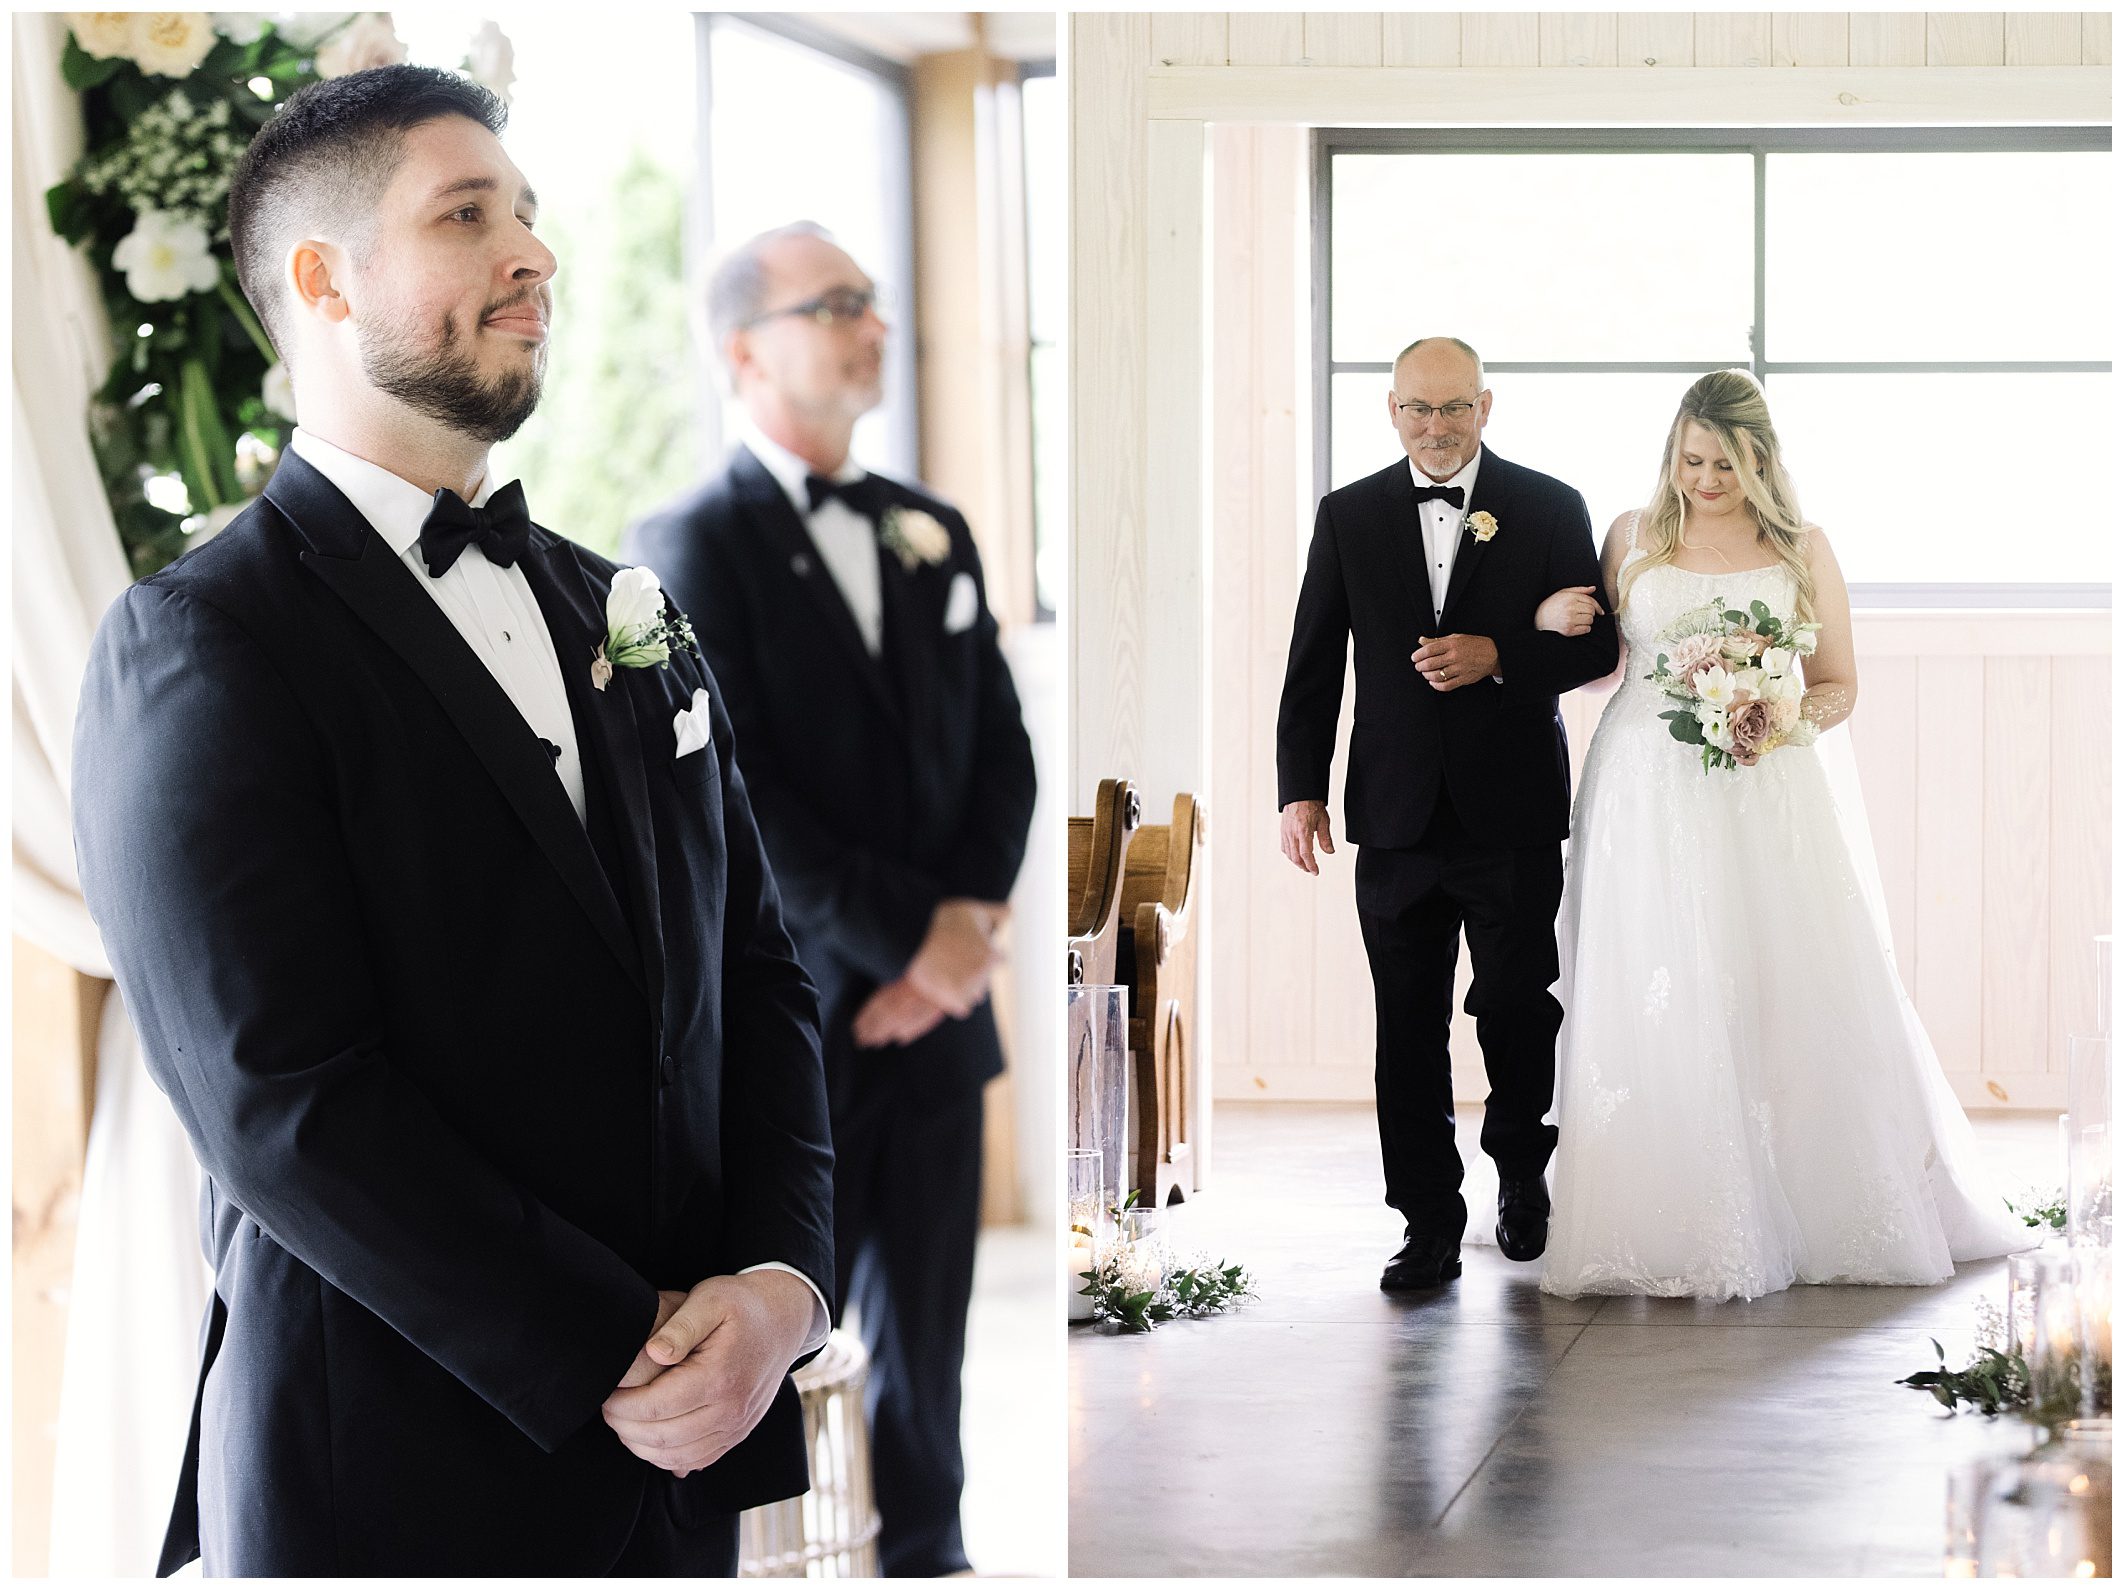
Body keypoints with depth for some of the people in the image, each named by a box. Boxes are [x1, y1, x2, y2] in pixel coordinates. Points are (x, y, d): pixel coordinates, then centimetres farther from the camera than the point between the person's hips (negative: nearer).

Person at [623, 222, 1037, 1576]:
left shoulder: (933, 533, 13)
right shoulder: (692, 548, -7)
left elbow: (1002, 752, 10)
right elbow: (724, 801, -15)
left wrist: (969, 926, -6)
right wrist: (914, 936, -14)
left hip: (934, 1006, 5)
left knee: (925, 1337, 10)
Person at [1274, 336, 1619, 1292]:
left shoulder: (1549, 510, 2)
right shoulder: (1348, 516, 7)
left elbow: (1597, 643, 1)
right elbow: (1314, 665, 7)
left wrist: (1498, 658, -16)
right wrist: (1301, 787, 0)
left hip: (1513, 813, -1)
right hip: (1398, 815, 1)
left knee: (1517, 1008, 4)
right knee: (1408, 1030, 2)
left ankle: (1521, 1176, 31)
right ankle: (1429, 1229, 8)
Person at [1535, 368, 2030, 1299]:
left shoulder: (1801, 551, 5)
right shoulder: (1633, 539, 7)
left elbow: (1840, 685, 8)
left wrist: (1787, 716, -12)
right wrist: (1550, 621, -5)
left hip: (1768, 796, 0)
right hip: (1653, 799, 0)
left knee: (1794, 998, -1)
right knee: (1662, 1008, -4)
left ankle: (1833, 1210, 14)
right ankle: (1680, 1229, 1)